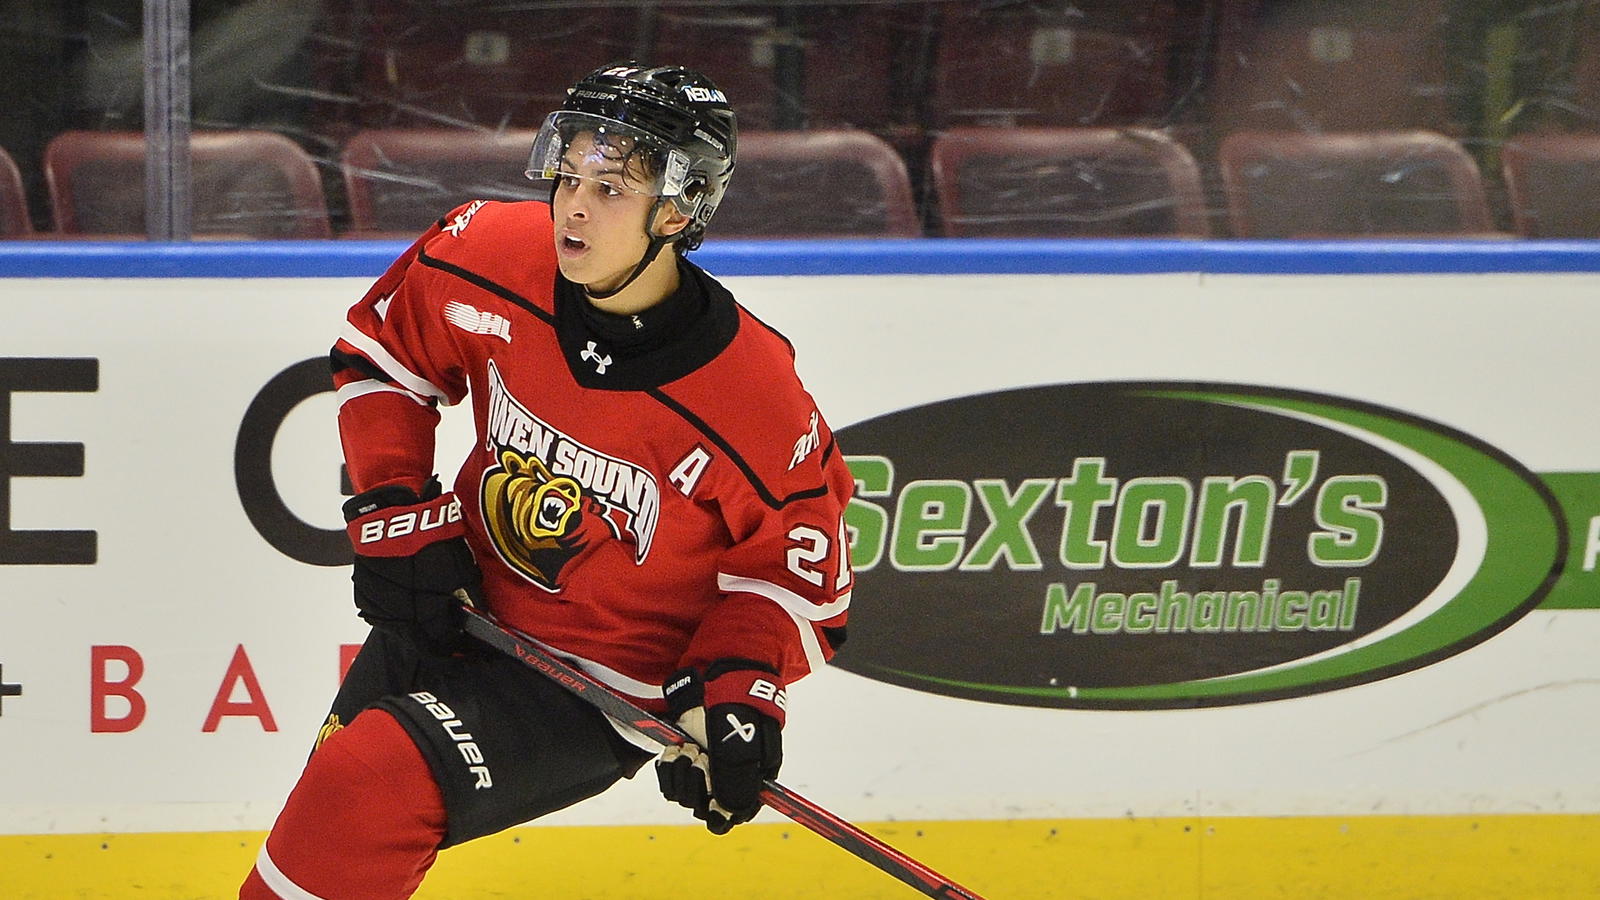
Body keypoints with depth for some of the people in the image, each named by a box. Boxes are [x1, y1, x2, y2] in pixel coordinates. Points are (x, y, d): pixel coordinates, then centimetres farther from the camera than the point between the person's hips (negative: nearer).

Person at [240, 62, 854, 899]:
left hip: (603, 688, -5)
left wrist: (734, 695, -22)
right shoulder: (490, 257, -14)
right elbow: (380, 348, 5)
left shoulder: (754, 402, -24)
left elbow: (796, 567, -9)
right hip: (461, 606, 5)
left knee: (375, 783, -23)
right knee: (339, 775, 14)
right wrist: (397, 514, -4)